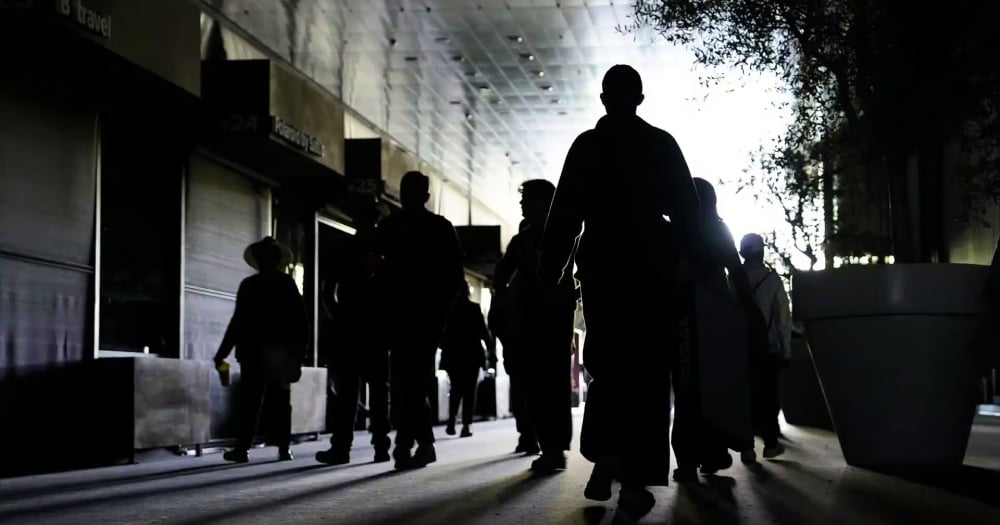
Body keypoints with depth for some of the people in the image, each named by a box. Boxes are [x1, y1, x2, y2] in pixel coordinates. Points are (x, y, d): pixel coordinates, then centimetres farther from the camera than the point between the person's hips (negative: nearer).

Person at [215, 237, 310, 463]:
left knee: (249, 401, -1)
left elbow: (239, 322, -8)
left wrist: (222, 352, -3)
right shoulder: (288, 284, 1)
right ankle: (284, 448, 1)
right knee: (280, 402, 7)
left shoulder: (249, 285, -6)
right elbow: (301, 320, 0)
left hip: (254, 353, -2)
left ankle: (242, 448, -6)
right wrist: (300, 351, 7)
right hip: (283, 353, 2)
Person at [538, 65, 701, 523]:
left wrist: (550, 273, 2)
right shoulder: (663, 144, 3)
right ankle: (635, 482, -7)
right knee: (648, 373, 0)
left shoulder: (586, 145, 3)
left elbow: (564, 214, 0)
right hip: (653, 266, -1)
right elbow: (687, 210, 0)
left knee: (608, 368, 14)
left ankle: (605, 461, -1)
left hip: (601, 266, 1)